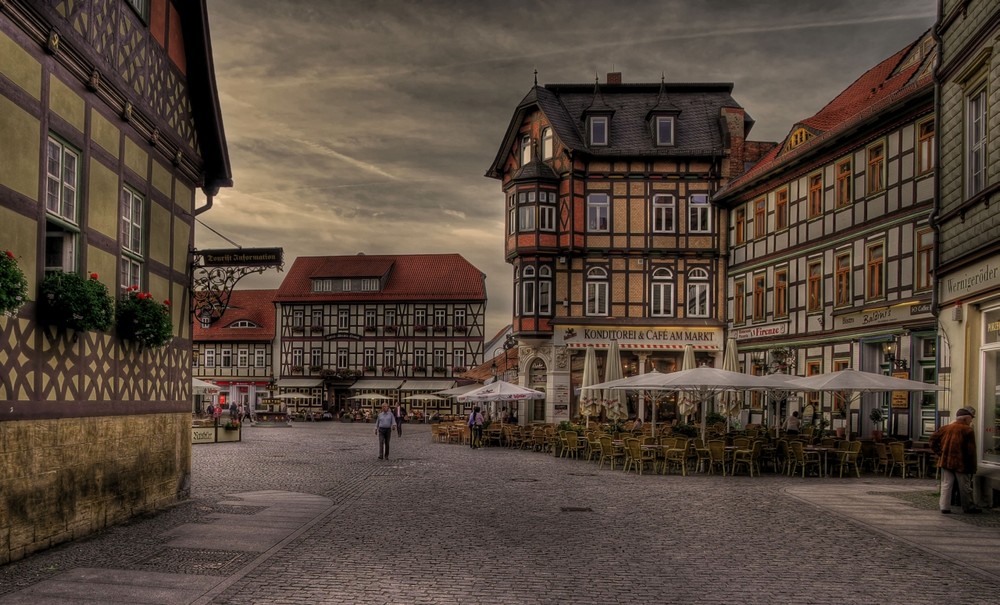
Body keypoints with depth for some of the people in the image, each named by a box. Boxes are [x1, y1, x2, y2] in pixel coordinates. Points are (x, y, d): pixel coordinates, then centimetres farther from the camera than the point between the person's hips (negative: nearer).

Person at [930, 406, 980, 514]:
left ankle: (944, 507, 1)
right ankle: (969, 507, 21)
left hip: (946, 461, 4)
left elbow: (933, 439, 6)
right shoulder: (968, 430, -8)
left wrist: (938, 452, 7)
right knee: (965, 486, 9)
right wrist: (972, 468, -4)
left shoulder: (945, 428, 7)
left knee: (946, 485, 5)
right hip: (961, 463, -4)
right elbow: (971, 451, -9)